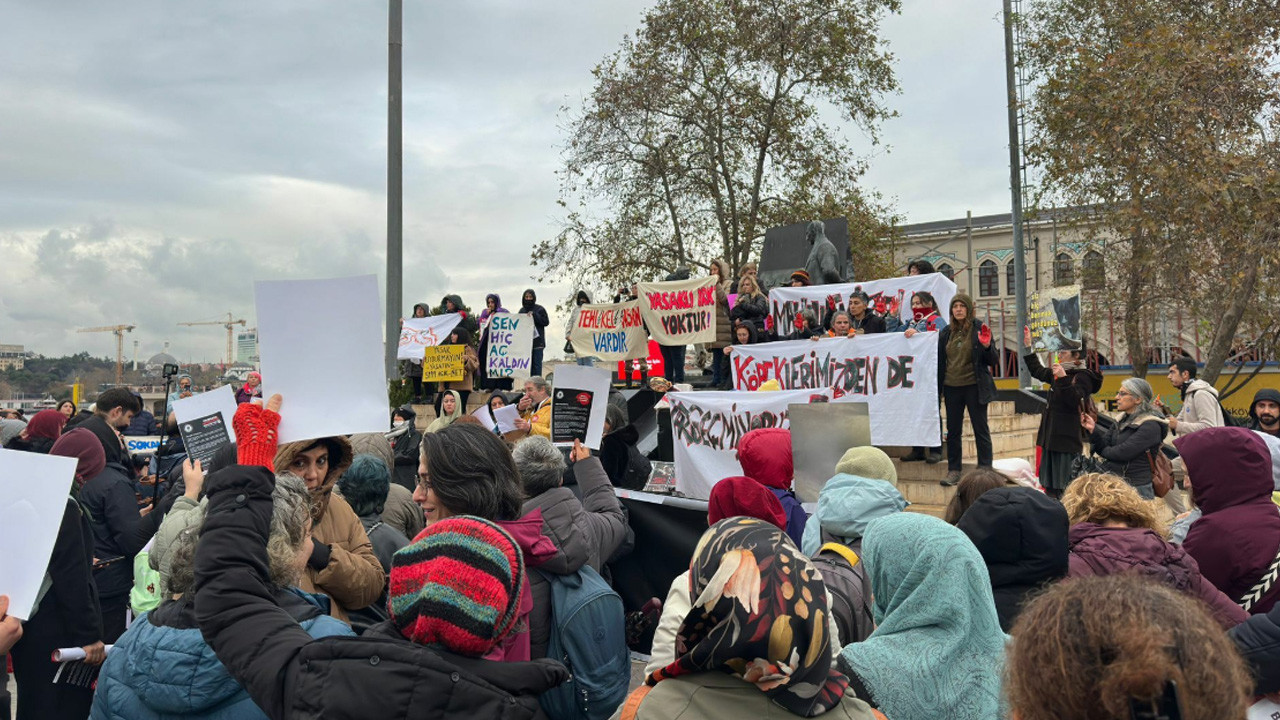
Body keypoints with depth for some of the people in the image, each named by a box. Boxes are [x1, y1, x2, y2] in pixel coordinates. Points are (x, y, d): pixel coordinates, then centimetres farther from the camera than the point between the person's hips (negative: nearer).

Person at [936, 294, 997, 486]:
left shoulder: (979, 329, -5)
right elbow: (940, 361, 14)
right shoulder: (946, 332, 7)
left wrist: (987, 346, -23)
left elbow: (992, 361, -4)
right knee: (953, 430, 10)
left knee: (981, 430, 3)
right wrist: (938, 387, 10)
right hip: (952, 388, 4)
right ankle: (953, 470, 19)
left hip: (974, 386, -4)